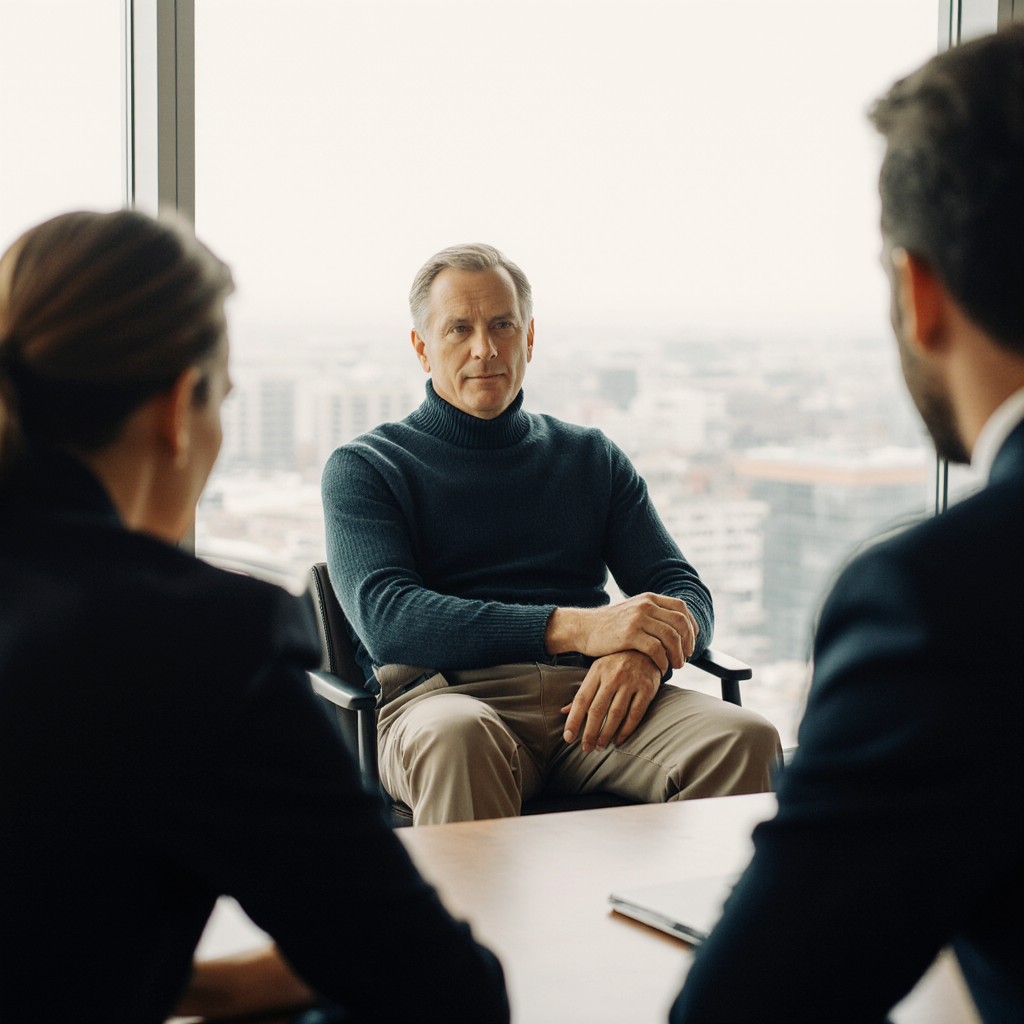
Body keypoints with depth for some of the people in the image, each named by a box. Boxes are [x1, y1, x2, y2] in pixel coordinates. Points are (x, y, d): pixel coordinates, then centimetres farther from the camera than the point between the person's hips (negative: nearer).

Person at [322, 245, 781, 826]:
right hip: (445, 694, -3)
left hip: (586, 693, 3)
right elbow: (384, 616, -6)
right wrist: (575, 628, -17)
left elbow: (685, 594, 17)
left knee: (744, 739, -27)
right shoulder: (364, 468, 12)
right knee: (457, 738, -39)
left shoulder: (591, 458, 24)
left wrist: (643, 653, -11)